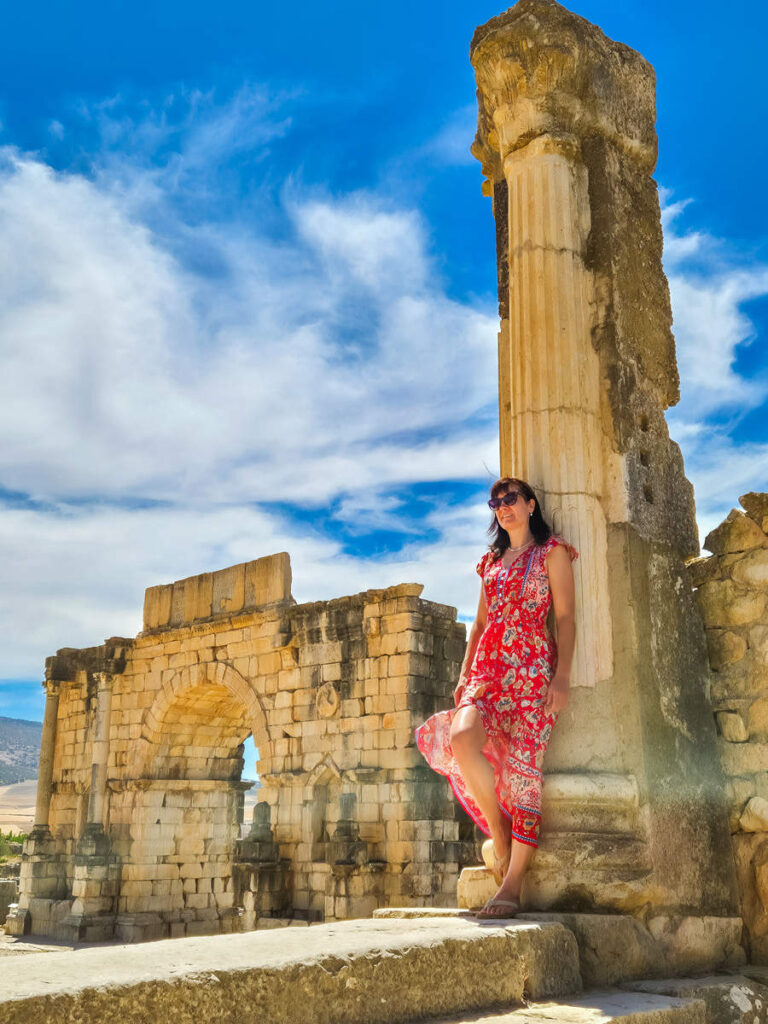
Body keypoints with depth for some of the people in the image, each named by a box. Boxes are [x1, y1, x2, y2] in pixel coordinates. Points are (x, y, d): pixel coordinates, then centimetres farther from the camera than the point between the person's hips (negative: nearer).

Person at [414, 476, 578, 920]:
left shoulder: (551, 551, 8)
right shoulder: (491, 561, 24)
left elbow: (566, 617, 0)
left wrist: (563, 674, -11)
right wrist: (464, 673, 12)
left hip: (533, 667, -4)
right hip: (489, 666, 4)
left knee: (524, 766, -12)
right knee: (461, 737, -23)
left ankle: (511, 887, -11)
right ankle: (498, 828, -2)